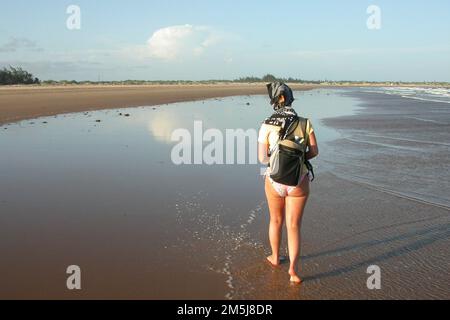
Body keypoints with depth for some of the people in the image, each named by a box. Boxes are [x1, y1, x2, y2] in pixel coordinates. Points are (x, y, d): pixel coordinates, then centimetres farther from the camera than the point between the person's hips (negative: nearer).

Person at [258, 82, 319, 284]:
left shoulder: (267, 125, -8)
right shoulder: (305, 122, -5)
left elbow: (262, 158, -8)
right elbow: (314, 151, -3)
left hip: (275, 180, 0)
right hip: (299, 182, 0)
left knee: (276, 220, 23)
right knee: (294, 226, 9)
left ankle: (275, 257, 40)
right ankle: (293, 268, -3)